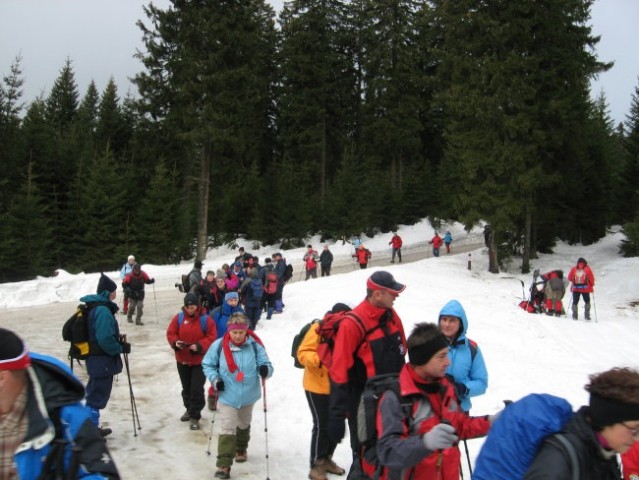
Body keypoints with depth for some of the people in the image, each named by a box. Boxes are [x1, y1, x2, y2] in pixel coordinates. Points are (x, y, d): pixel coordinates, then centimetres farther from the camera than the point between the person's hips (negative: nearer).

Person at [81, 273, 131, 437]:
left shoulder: (93, 308, 9)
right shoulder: (103, 311, -22)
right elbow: (105, 339, -28)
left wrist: (118, 340, 9)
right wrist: (121, 348, -13)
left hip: (94, 358, 10)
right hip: (103, 361, -10)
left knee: (93, 394, 20)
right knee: (98, 397, -1)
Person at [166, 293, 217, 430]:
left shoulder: (206, 319, -11)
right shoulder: (178, 318, -3)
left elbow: (211, 337, -12)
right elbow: (171, 333, 0)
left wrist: (199, 346, -25)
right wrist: (175, 342, -20)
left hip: (200, 361, -4)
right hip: (182, 360, 4)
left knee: (197, 389, -6)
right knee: (186, 387, 19)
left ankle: (195, 416, 6)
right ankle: (189, 409, 40)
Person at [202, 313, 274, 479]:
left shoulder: (254, 345, -14)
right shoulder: (219, 345, -15)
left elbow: (266, 364, -11)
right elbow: (207, 364, -1)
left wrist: (265, 369, -34)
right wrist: (215, 379, -16)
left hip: (248, 396, 3)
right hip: (227, 396, -2)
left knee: (244, 425, 25)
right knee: (227, 430, -10)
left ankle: (241, 450, 50)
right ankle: (224, 466, -3)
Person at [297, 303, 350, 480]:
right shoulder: (319, 329, -17)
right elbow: (303, 353, -19)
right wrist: (318, 358, -36)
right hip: (318, 387, -7)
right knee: (321, 425, -3)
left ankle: (326, 459, 33)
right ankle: (316, 465, 12)